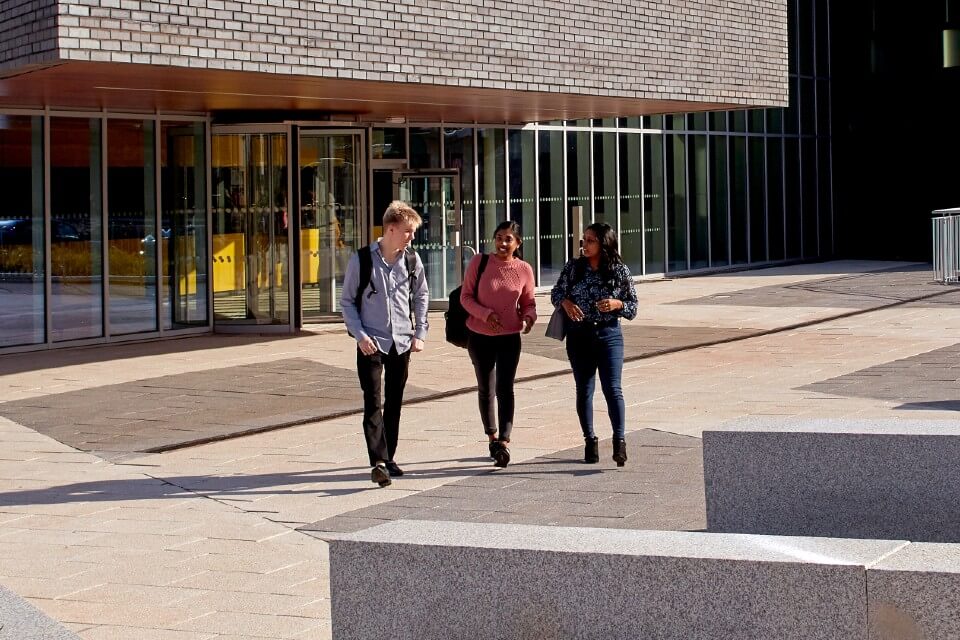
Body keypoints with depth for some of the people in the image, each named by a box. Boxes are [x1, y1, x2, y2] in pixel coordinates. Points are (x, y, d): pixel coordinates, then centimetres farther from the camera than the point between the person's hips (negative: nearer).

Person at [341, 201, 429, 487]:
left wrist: (419, 334, 9)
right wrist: (360, 335, -10)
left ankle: (388, 457, 23)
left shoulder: (412, 261, 3)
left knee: (394, 404, 12)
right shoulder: (362, 260, -7)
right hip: (372, 343, -4)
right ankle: (378, 463, -20)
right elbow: (347, 302, -1)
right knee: (373, 403, -13)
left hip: (402, 343, 4)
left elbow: (421, 297, 16)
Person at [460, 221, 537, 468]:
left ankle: (504, 441, -17)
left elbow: (529, 303, 6)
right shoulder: (479, 262, -6)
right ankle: (492, 435, 32)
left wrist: (528, 318, -17)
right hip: (480, 336, 1)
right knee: (485, 389, 14)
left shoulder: (524, 270, -3)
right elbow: (466, 296, -4)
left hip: (509, 337, -1)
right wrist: (485, 314, -20)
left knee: (505, 388, -12)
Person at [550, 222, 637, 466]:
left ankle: (619, 440, -10)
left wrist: (617, 304, -18)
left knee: (612, 388, -11)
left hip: (609, 334, -2)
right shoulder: (573, 267, 1)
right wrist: (566, 302, -13)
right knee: (584, 390, 8)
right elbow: (556, 293, 9)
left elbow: (633, 306, 3)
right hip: (579, 336, 2)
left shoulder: (620, 270, -3)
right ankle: (590, 440, 18)